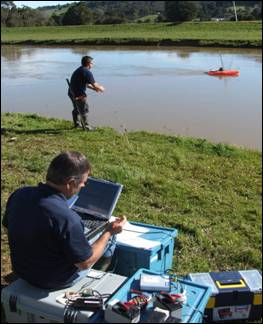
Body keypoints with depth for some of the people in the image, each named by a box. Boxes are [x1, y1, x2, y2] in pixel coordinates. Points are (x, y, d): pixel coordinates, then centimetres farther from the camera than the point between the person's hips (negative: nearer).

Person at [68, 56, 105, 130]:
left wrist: (93, 88, 15)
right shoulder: (87, 72, -18)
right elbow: (95, 85, -18)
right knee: (84, 110, 5)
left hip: (72, 93, 10)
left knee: (76, 109, 26)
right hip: (79, 95, -10)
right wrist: (101, 88, 2)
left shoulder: (78, 70, 13)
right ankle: (86, 126, 15)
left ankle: (76, 123, 42)